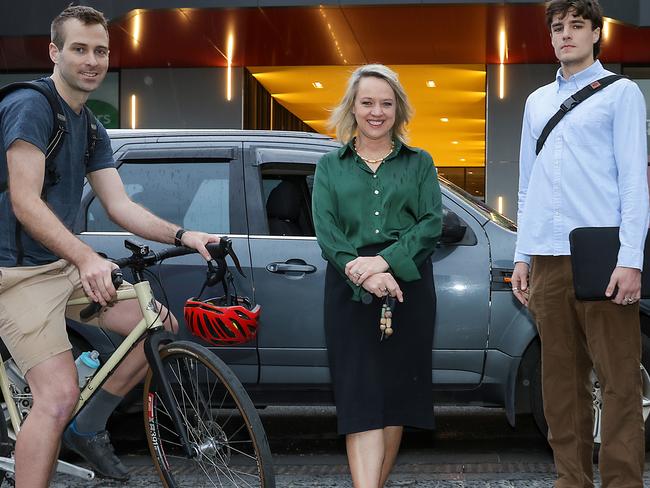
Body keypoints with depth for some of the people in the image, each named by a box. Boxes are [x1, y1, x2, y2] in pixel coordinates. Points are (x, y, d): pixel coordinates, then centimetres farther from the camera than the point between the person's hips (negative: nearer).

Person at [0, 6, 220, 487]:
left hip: (67, 265, 9)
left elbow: (120, 205, 8)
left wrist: (182, 235, -7)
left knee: (160, 324, 5)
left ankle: (89, 429, 18)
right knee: (60, 395, -20)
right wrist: (85, 257, -35)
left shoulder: (92, 130, 13)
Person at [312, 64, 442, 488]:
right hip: (350, 290, -1)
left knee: (396, 394, 3)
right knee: (361, 399, -9)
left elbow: (432, 223, 0)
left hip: (408, 287, 1)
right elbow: (326, 232, 1)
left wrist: (384, 261, -16)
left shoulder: (419, 163, 13)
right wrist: (364, 275, -17)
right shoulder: (331, 166, 13)